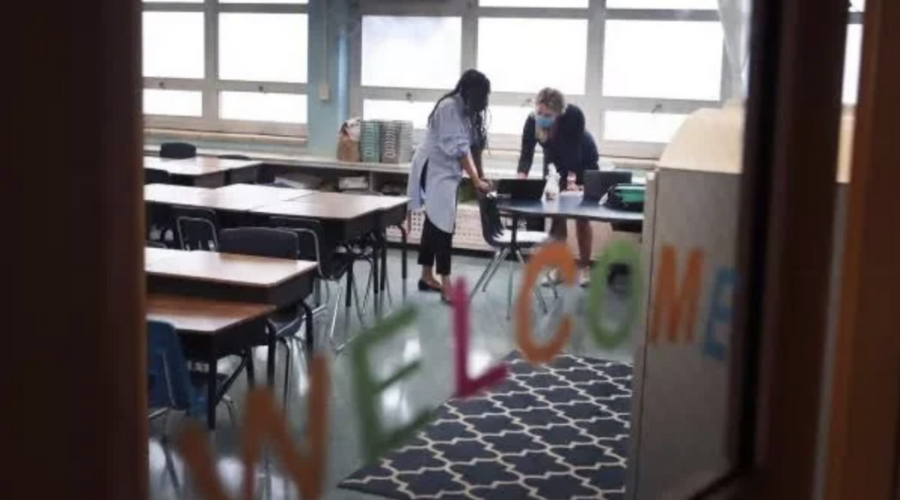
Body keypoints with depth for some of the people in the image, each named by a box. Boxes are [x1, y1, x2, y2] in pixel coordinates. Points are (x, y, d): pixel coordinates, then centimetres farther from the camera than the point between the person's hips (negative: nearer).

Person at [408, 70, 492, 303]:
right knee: (442, 226, -13)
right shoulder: (449, 107, -20)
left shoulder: (464, 110, 10)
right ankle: (446, 286, -14)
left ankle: (427, 277, 22)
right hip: (434, 172, -10)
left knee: (435, 224, 14)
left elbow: (467, 147, 6)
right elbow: (457, 149, -25)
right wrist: (476, 180, -26)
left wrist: (477, 177, -4)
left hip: (446, 172, 10)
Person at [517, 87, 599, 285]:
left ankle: (584, 268, 7)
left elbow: (573, 151, -36)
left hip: (583, 162, -2)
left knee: (582, 216, -1)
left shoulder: (574, 115, -37)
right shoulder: (532, 120, -29)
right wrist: (521, 179, -47)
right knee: (556, 214, -1)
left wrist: (571, 180, -46)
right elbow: (526, 153, -30)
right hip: (555, 163, 3)